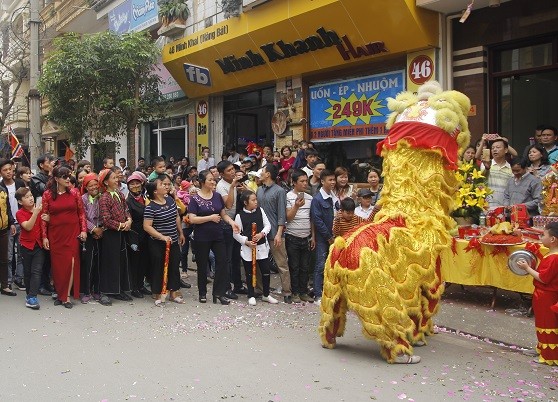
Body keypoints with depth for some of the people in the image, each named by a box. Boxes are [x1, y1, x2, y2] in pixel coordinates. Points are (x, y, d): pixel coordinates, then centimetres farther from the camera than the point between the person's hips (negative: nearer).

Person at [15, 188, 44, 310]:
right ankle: (29, 294, 26)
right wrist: (35, 213, -31)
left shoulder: (39, 209, -1)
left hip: (39, 244, 1)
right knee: (27, 271, 11)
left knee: (36, 271, -8)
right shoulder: (20, 213, -9)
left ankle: (31, 298, -11)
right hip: (26, 245, -1)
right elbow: (28, 227, -25)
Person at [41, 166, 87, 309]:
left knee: (71, 262, -7)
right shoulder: (47, 194, -1)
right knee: (57, 264, 5)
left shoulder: (74, 192, 1)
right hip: (55, 234, 0)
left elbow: (81, 213, 5)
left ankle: (66, 296, 1)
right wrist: (44, 237, -2)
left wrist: (83, 230, -3)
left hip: (72, 233, 0)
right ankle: (60, 293, 21)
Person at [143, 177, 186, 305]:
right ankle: (157, 295, 17)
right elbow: (146, 226, -21)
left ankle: (174, 293, 23)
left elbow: (177, 217, 14)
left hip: (173, 242, 6)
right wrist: (162, 237, -26)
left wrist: (181, 233, 16)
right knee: (158, 268, 4)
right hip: (157, 244, -6)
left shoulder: (170, 200, 3)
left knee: (174, 266, 11)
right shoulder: (150, 207, -17)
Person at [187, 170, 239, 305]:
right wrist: (210, 218, -19)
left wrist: (232, 222, -7)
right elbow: (192, 219, -15)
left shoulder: (217, 196, 5)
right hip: (202, 237, -4)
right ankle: (202, 293, 23)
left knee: (222, 261, -4)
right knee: (202, 265, 7)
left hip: (217, 235, 4)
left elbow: (223, 214, 11)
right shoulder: (195, 199, -8)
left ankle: (219, 292, 5)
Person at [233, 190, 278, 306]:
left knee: (266, 271, 5)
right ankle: (251, 296, 22)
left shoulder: (260, 211, 2)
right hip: (247, 248, -3)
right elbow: (236, 234, -5)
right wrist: (247, 242, -15)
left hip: (262, 246, 3)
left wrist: (261, 234, -12)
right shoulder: (240, 216, -8)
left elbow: (267, 225, 5)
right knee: (249, 273, 7)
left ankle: (266, 295, 22)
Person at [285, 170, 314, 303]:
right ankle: (295, 293, 13)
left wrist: (313, 236, 8)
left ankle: (304, 292, 18)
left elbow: (312, 219, 13)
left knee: (305, 267, 9)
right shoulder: (288, 197, -7)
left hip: (306, 237, 4)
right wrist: (296, 206, -25)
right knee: (294, 267, 3)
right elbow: (288, 217, -10)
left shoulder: (309, 198, 9)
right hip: (293, 237, -4)